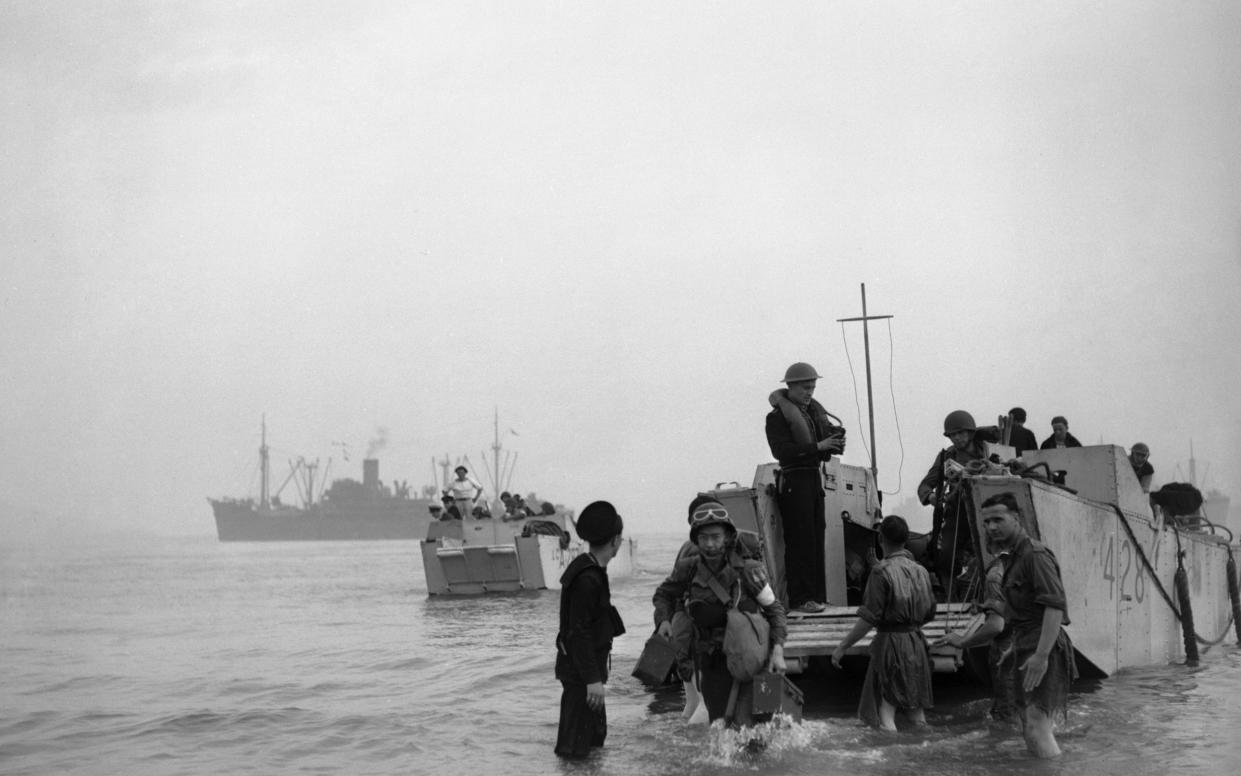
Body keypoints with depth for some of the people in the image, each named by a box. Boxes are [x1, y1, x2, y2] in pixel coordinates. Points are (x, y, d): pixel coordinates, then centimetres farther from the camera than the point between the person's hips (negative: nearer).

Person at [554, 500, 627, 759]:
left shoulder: (589, 569, 7)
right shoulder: (587, 579, -25)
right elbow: (579, 633, -25)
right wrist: (592, 679, -24)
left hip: (585, 665, 11)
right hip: (580, 670, -11)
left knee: (595, 733, 22)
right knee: (575, 746, -4)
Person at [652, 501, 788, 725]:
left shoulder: (747, 570, -12)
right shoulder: (688, 569, -5)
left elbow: (774, 608, -1)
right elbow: (663, 595, 14)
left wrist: (778, 650, -13)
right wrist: (664, 620, -6)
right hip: (710, 662, 3)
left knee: (744, 725, -16)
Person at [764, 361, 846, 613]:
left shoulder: (815, 411, 15)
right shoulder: (776, 416, -7)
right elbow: (781, 451, -19)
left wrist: (835, 443, -6)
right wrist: (817, 446, -23)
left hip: (814, 478, 7)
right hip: (793, 481, -7)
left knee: (817, 537, 7)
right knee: (800, 540, -8)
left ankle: (817, 595, 12)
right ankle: (799, 598, -5)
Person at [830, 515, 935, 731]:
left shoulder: (882, 571, -13)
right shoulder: (921, 571, 7)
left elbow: (869, 618, -16)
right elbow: (929, 615, 15)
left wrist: (843, 646, -11)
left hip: (890, 643, -6)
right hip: (917, 644, 6)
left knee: (884, 710, -4)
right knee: (917, 711, 14)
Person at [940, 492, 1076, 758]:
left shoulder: (1035, 554, -12)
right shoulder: (1014, 558, 20)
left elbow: (1055, 605, -23)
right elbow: (1007, 617, 28)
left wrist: (1041, 655, -31)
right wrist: (966, 641, 32)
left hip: (1043, 650, -10)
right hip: (1025, 649, 10)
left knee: (1037, 726, -17)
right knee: (1030, 728, 12)